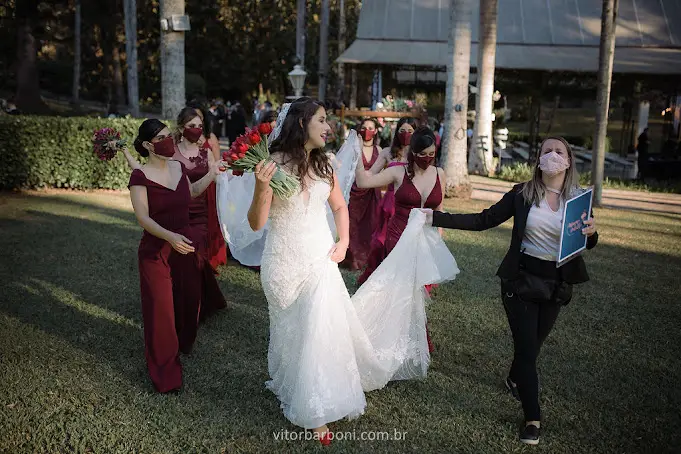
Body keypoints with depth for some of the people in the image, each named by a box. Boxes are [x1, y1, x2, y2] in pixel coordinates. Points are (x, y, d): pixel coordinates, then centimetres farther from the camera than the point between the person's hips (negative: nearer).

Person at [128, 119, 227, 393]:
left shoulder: (178, 167, 3)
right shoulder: (140, 176, -15)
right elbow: (143, 218, -19)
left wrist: (211, 175, 14)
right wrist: (170, 237, -33)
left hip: (187, 244, 6)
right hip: (156, 250, -5)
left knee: (189, 300, 16)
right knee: (161, 309, 1)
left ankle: (184, 345, 45)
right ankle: (164, 371, 17)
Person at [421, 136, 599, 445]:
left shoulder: (579, 197, -2)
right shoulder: (522, 194, -6)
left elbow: (587, 244, 1)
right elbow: (483, 220, -5)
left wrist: (591, 232, -23)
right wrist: (437, 218, -11)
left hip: (557, 285, 2)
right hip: (522, 279, -2)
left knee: (534, 342, 18)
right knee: (527, 345, -3)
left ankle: (515, 379, 51)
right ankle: (533, 418, 11)